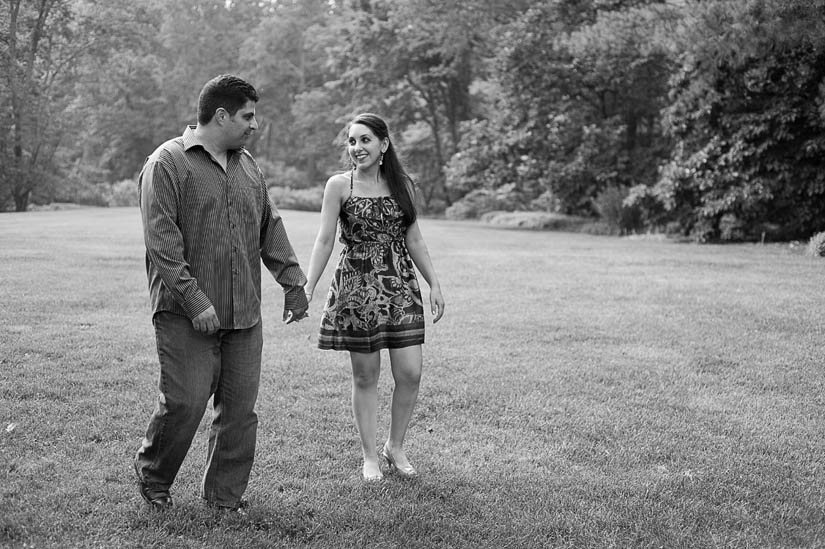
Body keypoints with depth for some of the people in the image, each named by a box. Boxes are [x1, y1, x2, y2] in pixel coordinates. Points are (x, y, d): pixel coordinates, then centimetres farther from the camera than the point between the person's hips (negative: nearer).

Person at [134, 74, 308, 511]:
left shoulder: (247, 166, 15)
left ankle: (224, 495, 20)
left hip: (244, 312, 6)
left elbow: (271, 229, 22)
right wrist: (194, 300, -19)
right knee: (185, 401, -6)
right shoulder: (167, 164, -7)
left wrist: (293, 282, 17)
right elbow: (162, 242, -14)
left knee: (240, 406, 5)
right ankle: (152, 476, 21)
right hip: (186, 315, -6)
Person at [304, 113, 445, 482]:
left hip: (401, 286, 3)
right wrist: (307, 287, -12)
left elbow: (413, 240, 13)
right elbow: (325, 240, -3)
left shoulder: (401, 185, 8)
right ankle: (369, 456, 17)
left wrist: (434, 283, 10)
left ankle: (395, 447, 19)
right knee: (365, 375, 3)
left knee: (410, 373, -2)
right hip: (357, 286, -3)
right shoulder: (339, 185, -1)